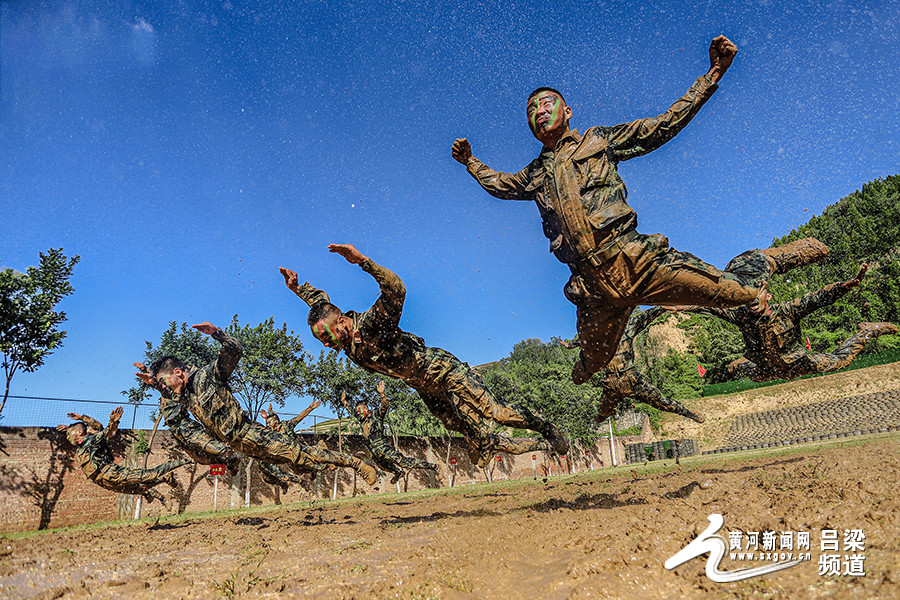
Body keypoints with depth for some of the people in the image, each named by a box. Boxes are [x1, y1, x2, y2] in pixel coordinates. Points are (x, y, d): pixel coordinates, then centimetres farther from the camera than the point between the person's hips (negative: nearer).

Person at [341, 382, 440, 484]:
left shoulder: (375, 414, -4)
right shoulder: (362, 419, 16)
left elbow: (384, 407, -22)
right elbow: (352, 411, 32)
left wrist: (382, 394, -37)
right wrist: (344, 401, 33)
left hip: (383, 448, -8)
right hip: (375, 452, 8)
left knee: (403, 461, -10)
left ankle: (431, 466, -4)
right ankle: (398, 472, 49)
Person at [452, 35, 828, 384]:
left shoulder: (598, 140, 13)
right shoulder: (535, 174, 21)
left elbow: (663, 126, 10)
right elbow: (498, 184, 42)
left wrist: (711, 78, 4)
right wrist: (471, 163, 36)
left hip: (634, 259, -2)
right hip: (593, 288, 3)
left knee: (737, 293, -10)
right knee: (593, 367, 13)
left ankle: (765, 262, 23)